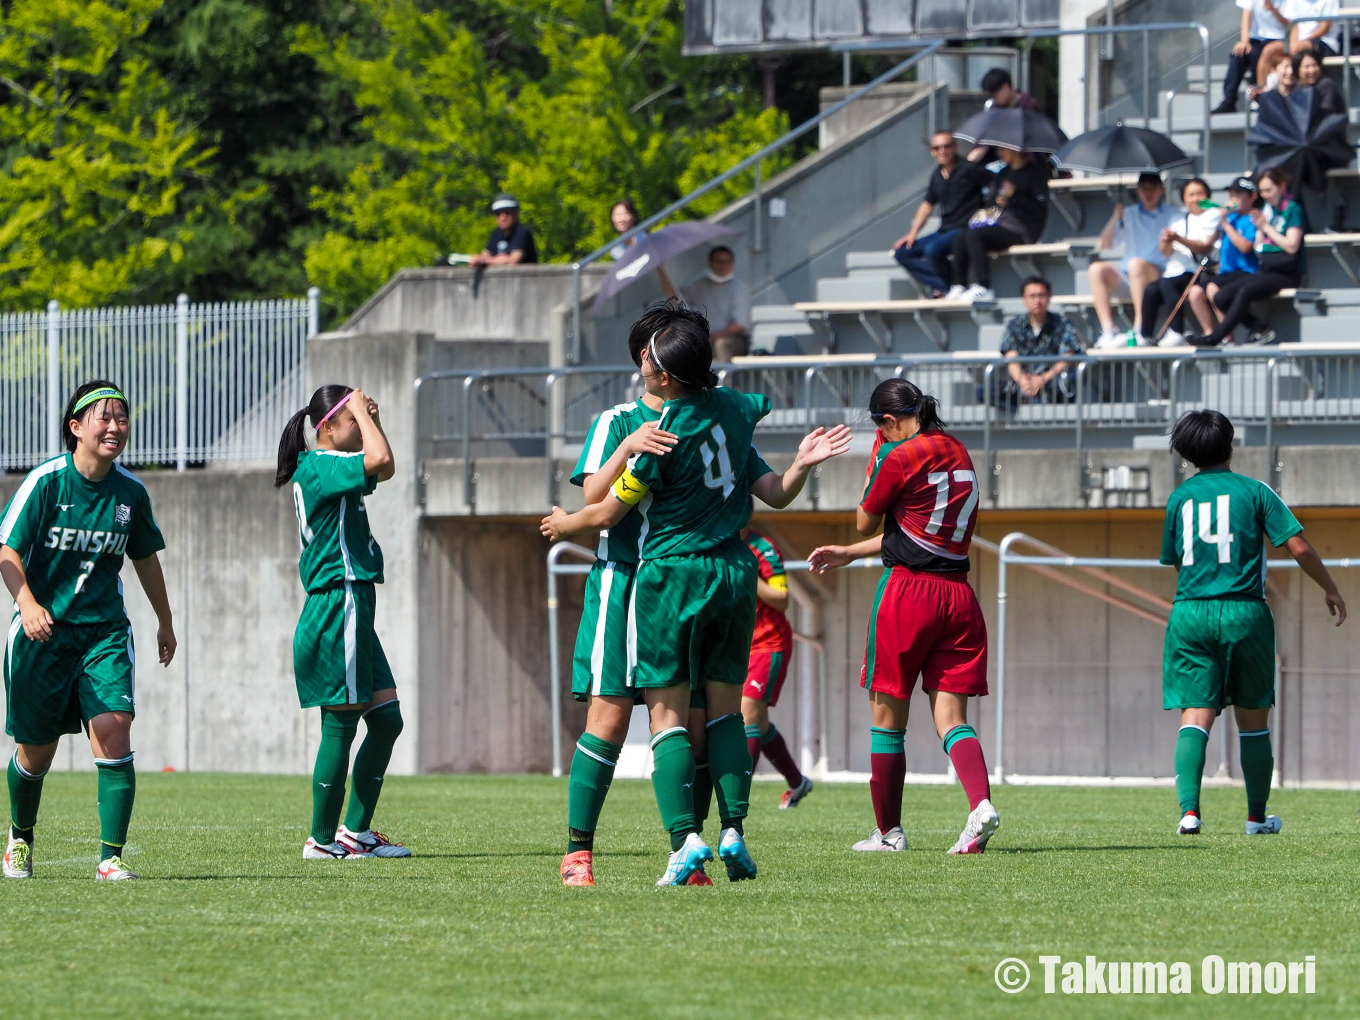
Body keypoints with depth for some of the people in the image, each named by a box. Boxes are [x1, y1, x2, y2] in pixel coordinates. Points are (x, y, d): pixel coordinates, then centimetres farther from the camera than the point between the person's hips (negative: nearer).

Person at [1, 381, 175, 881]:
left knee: (113, 732, -17)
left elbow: (145, 557, 17)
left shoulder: (130, 491, 1)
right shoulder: (45, 481, -11)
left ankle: (110, 857, -16)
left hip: (105, 630, 2)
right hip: (42, 629, -2)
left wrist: (165, 621, 27)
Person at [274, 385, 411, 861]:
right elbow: (380, 460, -27)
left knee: (387, 718, 9)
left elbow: (383, 469, 30)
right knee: (340, 727, -6)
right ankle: (322, 839, 0)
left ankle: (355, 831, 14)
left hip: (352, 611, 10)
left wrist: (373, 417, 16)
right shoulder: (317, 469, -13)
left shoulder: (328, 468, 16)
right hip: (337, 604, -10)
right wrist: (362, 412, -12)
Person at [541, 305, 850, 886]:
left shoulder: (664, 435, -14)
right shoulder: (734, 409, 4)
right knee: (724, 708, 12)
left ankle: (685, 838, -15)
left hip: (672, 574, -6)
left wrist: (563, 525, 14)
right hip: (735, 572, 6)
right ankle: (734, 829, 1)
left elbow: (606, 514, -3)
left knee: (668, 713, -4)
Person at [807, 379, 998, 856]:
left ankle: (888, 831, 13)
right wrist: (848, 554, 29)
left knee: (887, 718, 7)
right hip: (959, 596, 6)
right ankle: (980, 803, -23)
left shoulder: (902, 458, -10)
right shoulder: (958, 454, 14)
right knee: (950, 716, 2)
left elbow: (866, 522, 3)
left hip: (909, 591, -6)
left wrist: (876, 461, 12)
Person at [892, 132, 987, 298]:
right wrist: (912, 233, 16)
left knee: (932, 249, -34)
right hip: (944, 232, 8)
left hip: (965, 229, -8)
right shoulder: (937, 175, 13)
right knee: (901, 252, -2)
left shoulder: (968, 169, -9)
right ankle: (941, 286, -15)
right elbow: (928, 204, 23)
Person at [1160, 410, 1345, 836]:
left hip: (1190, 612, 2)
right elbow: (1299, 547, -4)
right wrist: (1331, 590, 9)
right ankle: (1257, 817, 20)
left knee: (1195, 716, -4)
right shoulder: (1254, 491, 0)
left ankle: (1189, 809, -23)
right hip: (1244, 611, -2)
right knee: (1253, 718, 12)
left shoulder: (1179, 498, 10)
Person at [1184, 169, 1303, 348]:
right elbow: (1258, 249, 16)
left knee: (1245, 292, -33)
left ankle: (1214, 338, -32)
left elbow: (1291, 246, -13)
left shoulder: (1293, 210, -3)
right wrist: (1260, 228, -2)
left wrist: (1267, 227, -9)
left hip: (1285, 273, -8)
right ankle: (1261, 331, -6)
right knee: (1221, 297, -12)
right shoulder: (1266, 210, 17)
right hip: (1264, 271, 8)